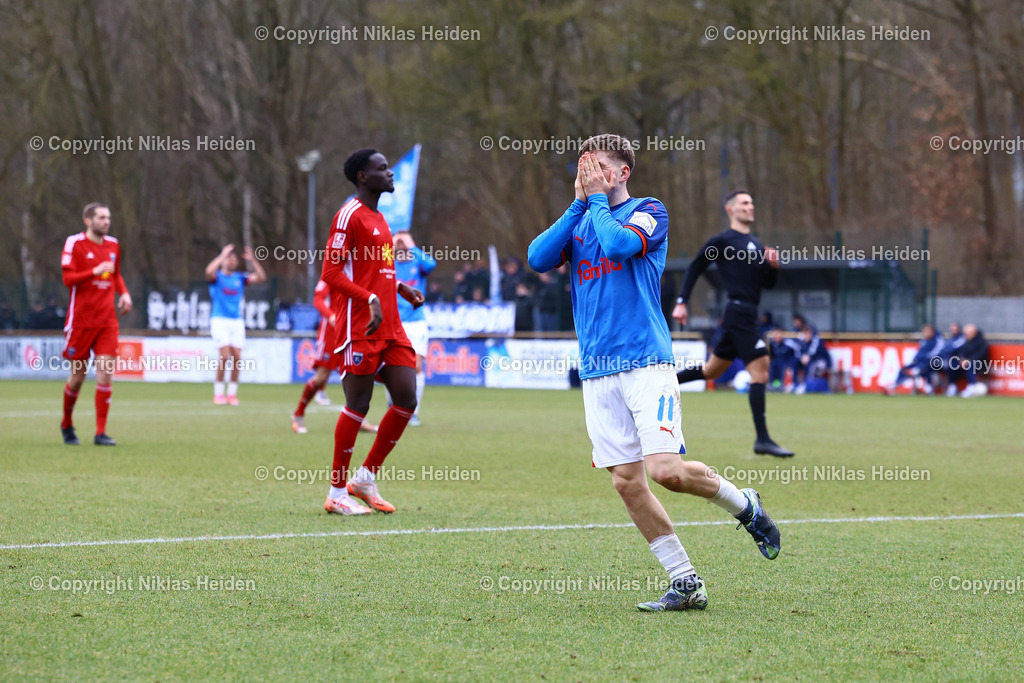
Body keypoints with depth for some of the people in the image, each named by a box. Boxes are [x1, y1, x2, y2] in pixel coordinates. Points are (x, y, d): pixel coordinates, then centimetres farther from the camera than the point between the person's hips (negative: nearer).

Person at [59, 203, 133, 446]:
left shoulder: (113, 245, 11)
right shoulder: (75, 243, -6)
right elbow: (68, 279, -12)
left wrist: (124, 293, 6)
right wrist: (95, 271, -24)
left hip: (107, 320, 4)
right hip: (81, 320, -4)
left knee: (105, 373, -8)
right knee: (77, 376, 4)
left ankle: (101, 433, -6)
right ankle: (67, 424, 29)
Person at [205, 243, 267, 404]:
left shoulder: (240, 278, 13)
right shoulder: (217, 277, 2)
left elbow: (261, 277, 5)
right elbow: (209, 271, -22)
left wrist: (252, 260, -3)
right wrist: (223, 255, -17)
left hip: (237, 321, 4)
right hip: (220, 320, -4)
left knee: (237, 357, -4)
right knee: (225, 356, -16)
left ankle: (232, 394, 6)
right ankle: (218, 394, -6)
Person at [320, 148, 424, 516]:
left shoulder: (378, 219, 19)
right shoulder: (349, 216, -9)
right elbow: (331, 273, -15)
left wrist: (400, 288, 12)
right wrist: (371, 299, -24)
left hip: (390, 327, 9)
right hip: (359, 329, -9)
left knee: (406, 399, 2)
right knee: (358, 405, -5)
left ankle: (366, 478, 14)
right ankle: (337, 493, 5)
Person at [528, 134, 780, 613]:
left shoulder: (648, 212, 2)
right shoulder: (580, 222, 17)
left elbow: (620, 243, -19)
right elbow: (538, 259, 1)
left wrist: (598, 201, -3)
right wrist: (579, 204, 1)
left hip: (645, 362, -6)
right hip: (597, 372, 6)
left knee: (666, 470, -18)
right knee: (626, 481, -1)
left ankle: (745, 506, 10)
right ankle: (686, 585, 7)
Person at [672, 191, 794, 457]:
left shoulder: (756, 244, 19)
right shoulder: (722, 241, -4)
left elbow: (768, 283, 19)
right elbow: (695, 269, 1)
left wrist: (773, 266, -1)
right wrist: (682, 302, -4)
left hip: (747, 316, 9)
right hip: (739, 313, -9)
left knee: (711, 371, 17)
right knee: (759, 371, -15)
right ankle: (763, 440, -17)